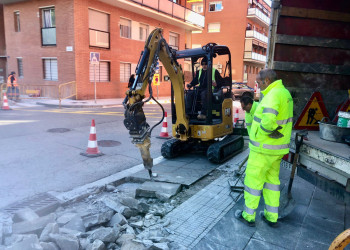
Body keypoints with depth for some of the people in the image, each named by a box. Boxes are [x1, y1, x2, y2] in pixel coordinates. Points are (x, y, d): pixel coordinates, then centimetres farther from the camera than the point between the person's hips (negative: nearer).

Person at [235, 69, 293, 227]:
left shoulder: (273, 95, -22)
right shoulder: (284, 92, 11)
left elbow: (268, 120, -37)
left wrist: (260, 132, -17)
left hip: (264, 148, -10)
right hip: (277, 148, 10)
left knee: (253, 180, 5)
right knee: (272, 179, 18)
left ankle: (248, 216, 19)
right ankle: (271, 217, 29)